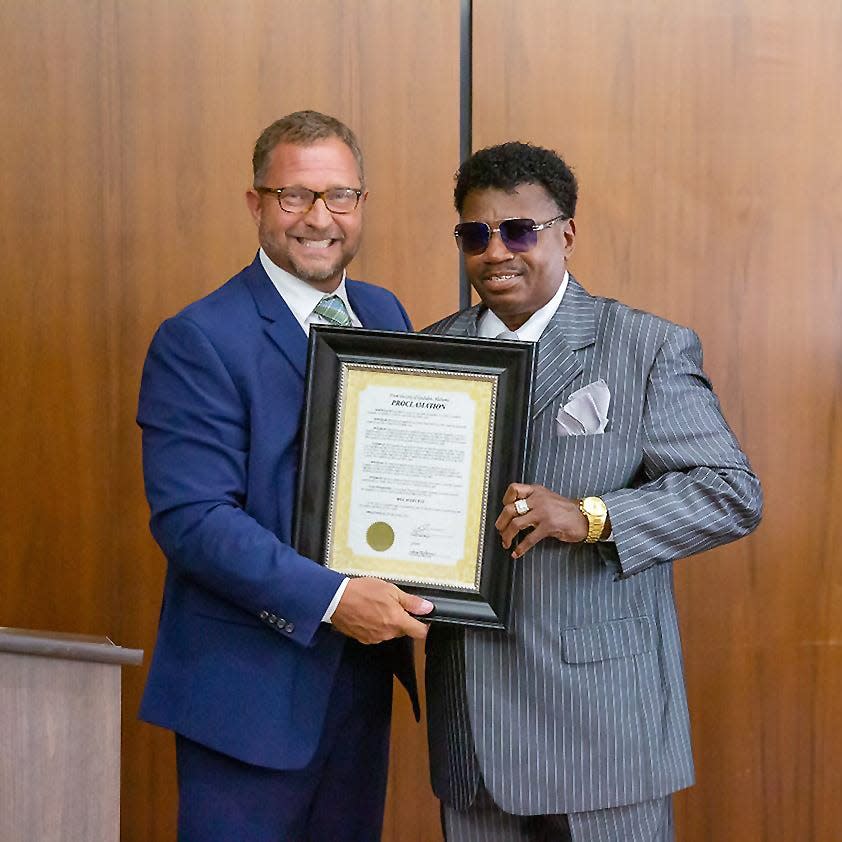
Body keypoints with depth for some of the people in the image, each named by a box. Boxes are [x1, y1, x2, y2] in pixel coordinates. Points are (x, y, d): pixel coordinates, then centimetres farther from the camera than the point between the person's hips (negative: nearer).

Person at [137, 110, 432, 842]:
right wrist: (328, 598, -25)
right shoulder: (198, 341, -12)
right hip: (250, 683, -6)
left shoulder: (385, 315, 10)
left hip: (364, 668, 6)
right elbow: (191, 515, -19)